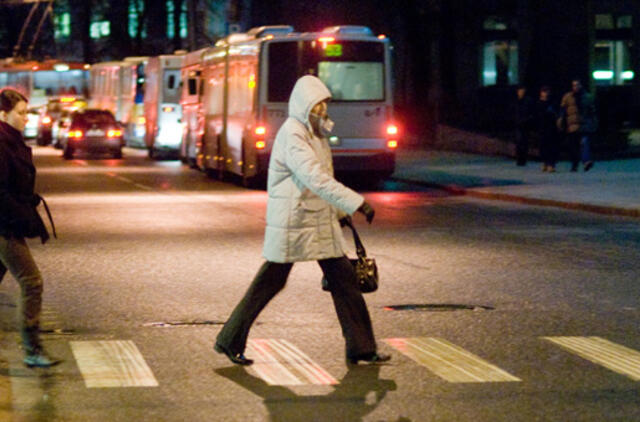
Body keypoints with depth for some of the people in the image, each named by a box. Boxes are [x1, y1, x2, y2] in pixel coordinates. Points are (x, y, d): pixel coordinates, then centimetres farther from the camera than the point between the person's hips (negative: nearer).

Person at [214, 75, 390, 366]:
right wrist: (356, 203, -31)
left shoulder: (314, 132, 12)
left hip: (320, 222, 9)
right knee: (269, 283, 0)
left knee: (344, 279, 5)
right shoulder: (292, 135, -19)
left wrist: (339, 212, 22)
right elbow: (315, 179, -29)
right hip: (291, 224, -9)